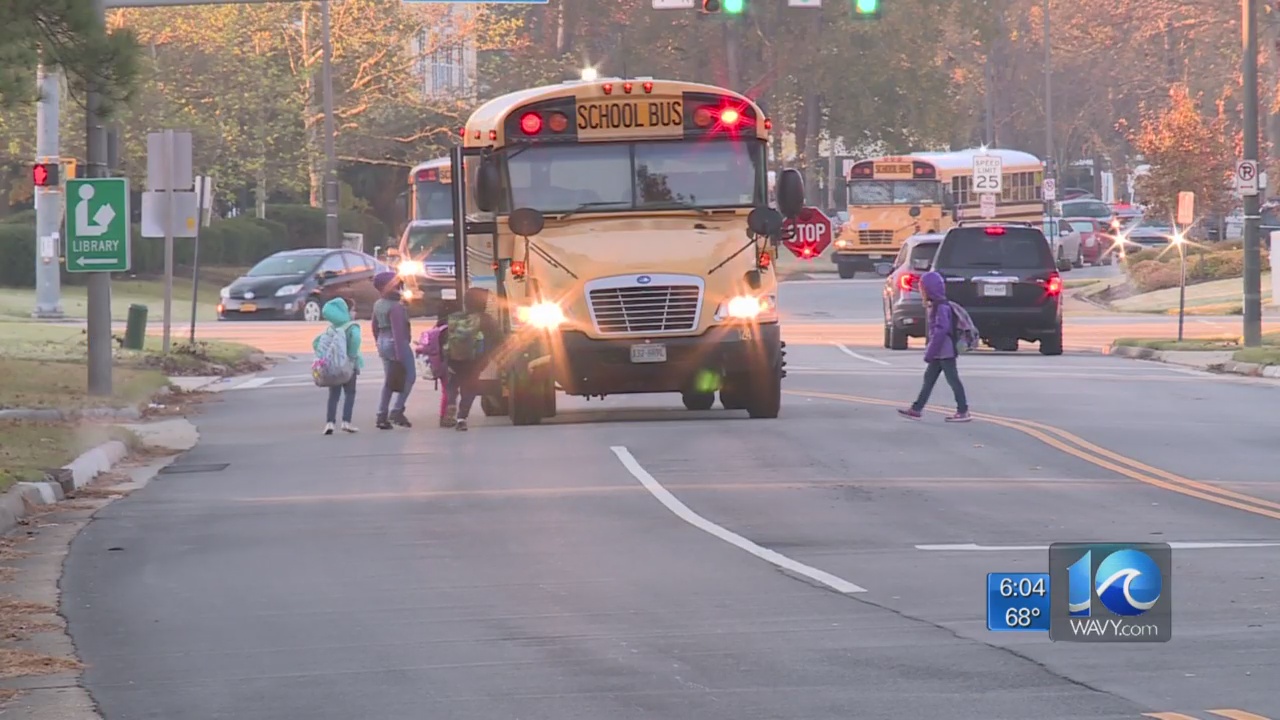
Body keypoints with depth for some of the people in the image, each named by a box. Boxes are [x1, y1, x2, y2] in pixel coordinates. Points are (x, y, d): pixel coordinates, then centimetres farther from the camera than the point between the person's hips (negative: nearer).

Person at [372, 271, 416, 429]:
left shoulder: (378, 305, 9)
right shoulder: (396, 307, -18)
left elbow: (375, 327, 18)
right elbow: (397, 330, -22)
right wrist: (399, 353, -23)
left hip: (383, 342, 9)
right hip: (397, 343, -9)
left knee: (388, 380, 13)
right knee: (409, 376, 1)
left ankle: (382, 416, 9)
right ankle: (397, 411, -7)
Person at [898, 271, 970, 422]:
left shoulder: (941, 307, -19)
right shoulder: (932, 306, 12)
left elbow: (941, 330, -25)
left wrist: (930, 352, -23)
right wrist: (930, 350, 19)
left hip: (945, 352, -10)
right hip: (938, 352, 10)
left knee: (952, 379, -3)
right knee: (929, 377, 11)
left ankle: (963, 412, 2)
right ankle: (917, 409, 15)